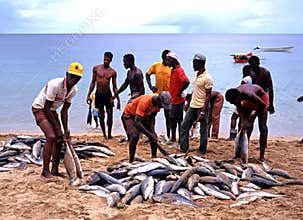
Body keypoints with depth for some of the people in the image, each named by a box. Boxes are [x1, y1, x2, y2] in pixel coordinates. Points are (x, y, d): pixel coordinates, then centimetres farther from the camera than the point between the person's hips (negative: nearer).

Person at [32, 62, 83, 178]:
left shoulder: (74, 90, -9)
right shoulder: (55, 85, -32)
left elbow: (64, 110, -3)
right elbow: (46, 108, -26)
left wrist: (66, 130, -9)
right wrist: (56, 126, -21)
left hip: (52, 110, 8)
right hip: (39, 109, -8)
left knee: (59, 138, 2)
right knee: (51, 136, -21)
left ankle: (55, 170, 12)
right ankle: (45, 170, -10)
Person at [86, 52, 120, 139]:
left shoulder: (113, 72, 0)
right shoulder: (96, 68, 1)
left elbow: (114, 87, 4)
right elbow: (93, 83, 7)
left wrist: (118, 100, 0)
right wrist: (88, 95, 3)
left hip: (108, 95, 0)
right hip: (98, 95, 0)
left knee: (110, 115, -2)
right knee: (101, 116, 3)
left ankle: (109, 134, 10)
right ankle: (104, 135, 11)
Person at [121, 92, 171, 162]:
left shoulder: (158, 102, -17)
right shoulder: (144, 102, -39)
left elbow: (152, 118, -4)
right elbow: (137, 123, -41)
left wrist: (152, 131, -17)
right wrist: (149, 134, -41)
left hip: (143, 115, 7)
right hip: (129, 115, -7)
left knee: (154, 137, -4)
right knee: (134, 136, -26)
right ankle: (131, 161, -17)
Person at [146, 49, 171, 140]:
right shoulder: (155, 66, -1)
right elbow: (147, 74, 9)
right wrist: (150, 86, -1)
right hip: (157, 94, 3)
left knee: (168, 116, 6)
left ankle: (168, 136, 15)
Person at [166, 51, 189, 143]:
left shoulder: (179, 70, -18)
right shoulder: (173, 70, 11)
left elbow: (186, 82, -32)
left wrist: (180, 92, -21)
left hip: (178, 100, -10)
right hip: (173, 99, 10)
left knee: (179, 120, -1)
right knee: (172, 118, 16)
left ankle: (181, 140, 8)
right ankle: (173, 138, 27)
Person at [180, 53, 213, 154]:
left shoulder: (207, 78, -16)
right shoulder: (195, 74, 10)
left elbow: (208, 96, -16)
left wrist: (202, 112, -19)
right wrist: (189, 103, 18)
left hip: (202, 107, -8)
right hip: (192, 106, 9)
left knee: (203, 130, 3)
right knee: (184, 126, 8)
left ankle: (202, 151, 14)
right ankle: (183, 149, 15)